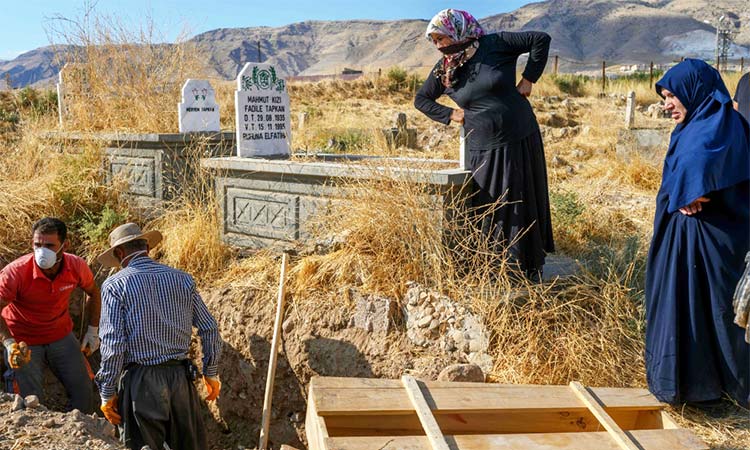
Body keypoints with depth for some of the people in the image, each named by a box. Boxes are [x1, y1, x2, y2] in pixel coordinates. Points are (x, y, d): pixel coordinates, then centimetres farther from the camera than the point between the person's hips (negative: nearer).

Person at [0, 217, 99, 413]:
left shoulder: (76, 266, -17)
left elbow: (92, 292, 5)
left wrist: (93, 330, 5)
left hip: (62, 336, 3)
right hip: (24, 343, -3)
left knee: (84, 392, 9)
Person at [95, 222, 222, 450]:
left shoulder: (115, 285, -6)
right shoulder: (182, 279, 4)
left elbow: (112, 345, -12)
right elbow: (209, 329, 5)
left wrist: (107, 393, -2)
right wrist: (211, 373, 17)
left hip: (140, 380, -3)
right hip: (180, 377, 3)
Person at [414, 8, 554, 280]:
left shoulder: (494, 45, -8)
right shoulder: (443, 70, 3)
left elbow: (541, 39, -5)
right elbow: (421, 99, 17)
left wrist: (528, 79, -6)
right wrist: (448, 115, 3)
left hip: (520, 141, -2)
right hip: (483, 150, 3)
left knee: (523, 204, 8)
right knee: (488, 212, 4)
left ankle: (529, 268, 22)